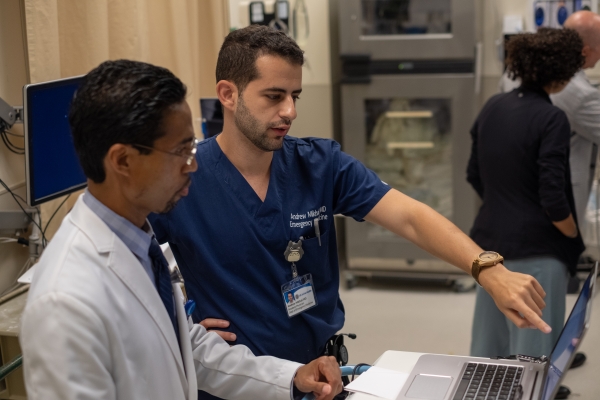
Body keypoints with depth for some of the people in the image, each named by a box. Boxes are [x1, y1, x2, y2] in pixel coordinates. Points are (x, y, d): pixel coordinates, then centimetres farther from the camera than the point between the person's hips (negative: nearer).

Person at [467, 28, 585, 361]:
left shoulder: (492, 107, 4)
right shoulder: (551, 119, -17)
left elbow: (475, 177, 12)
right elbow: (553, 199, -19)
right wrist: (575, 240, -3)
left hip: (491, 239, 7)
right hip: (536, 249, -7)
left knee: (489, 341, 18)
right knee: (534, 349, 4)